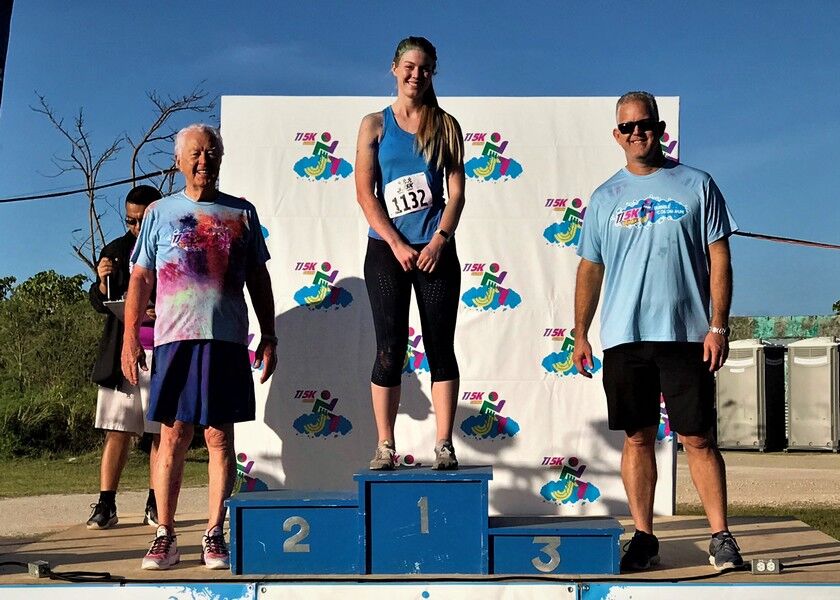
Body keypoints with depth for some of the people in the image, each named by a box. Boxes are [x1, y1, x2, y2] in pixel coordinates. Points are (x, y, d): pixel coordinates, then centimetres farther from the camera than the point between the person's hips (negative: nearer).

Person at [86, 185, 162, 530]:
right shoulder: (116, 250, 13)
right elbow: (99, 304, 14)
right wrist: (103, 282, -8)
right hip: (121, 355, 2)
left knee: (162, 433, 2)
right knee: (117, 431, 1)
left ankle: (155, 505, 10)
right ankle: (105, 505, 4)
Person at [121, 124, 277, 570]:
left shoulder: (242, 212, 13)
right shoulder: (160, 212, 12)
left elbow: (259, 279, 15)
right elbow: (140, 279, 10)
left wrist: (269, 336, 9)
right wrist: (130, 338, 1)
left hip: (227, 338, 1)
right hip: (175, 337, 0)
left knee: (219, 436, 1)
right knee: (173, 436, -1)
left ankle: (214, 534, 7)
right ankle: (165, 535, 6)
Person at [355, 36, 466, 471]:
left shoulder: (445, 125, 8)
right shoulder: (375, 125, 5)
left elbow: (456, 191, 3)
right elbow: (365, 193, -1)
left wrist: (440, 240, -11)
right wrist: (397, 245, -10)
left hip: (436, 250, 1)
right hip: (387, 250, -1)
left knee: (441, 347, 1)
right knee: (390, 349, 0)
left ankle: (444, 446, 5)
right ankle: (385, 447, 6)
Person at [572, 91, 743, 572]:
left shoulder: (697, 186, 6)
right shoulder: (605, 198, 12)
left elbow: (719, 258, 3)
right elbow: (590, 268, 15)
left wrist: (719, 325, -5)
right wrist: (580, 334, 9)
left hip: (686, 334, -2)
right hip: (623, 337, 2)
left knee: (698, 438, -1)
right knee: (638, 438, 6)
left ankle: (722, 537, 8)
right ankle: (644, 538, 14)